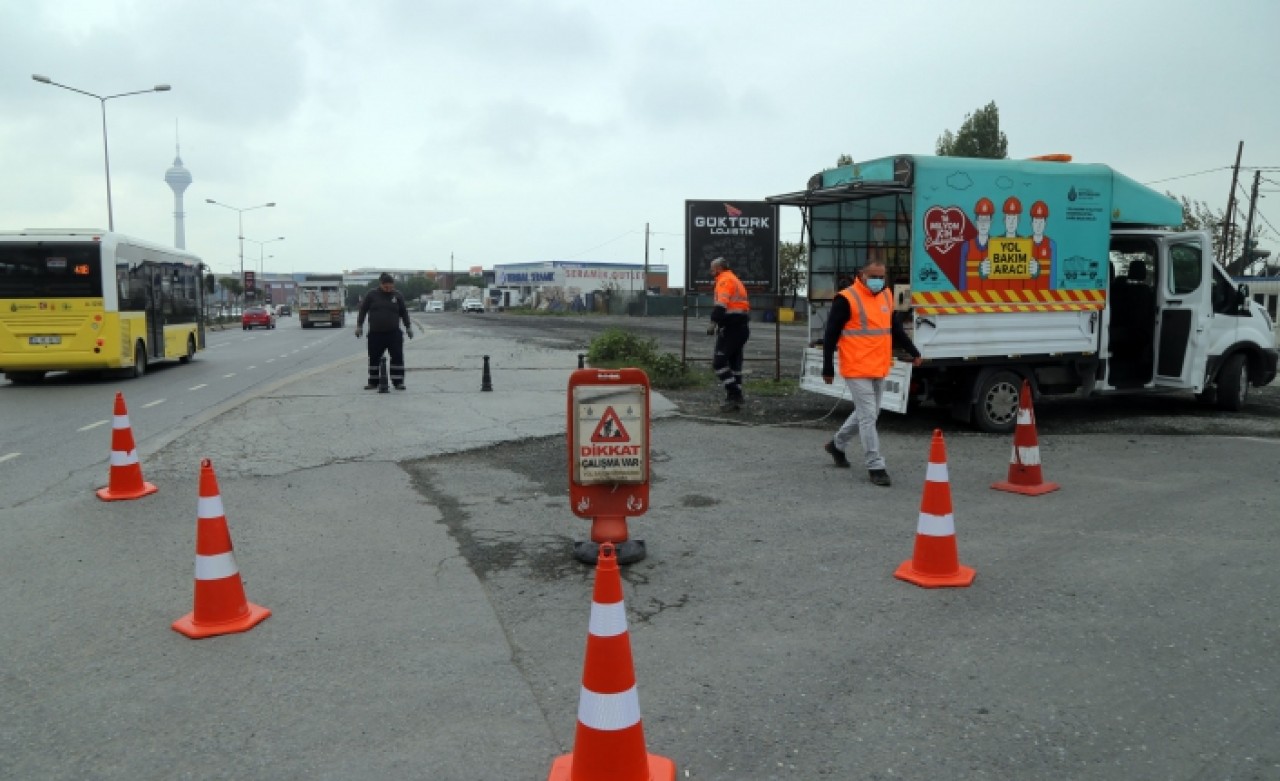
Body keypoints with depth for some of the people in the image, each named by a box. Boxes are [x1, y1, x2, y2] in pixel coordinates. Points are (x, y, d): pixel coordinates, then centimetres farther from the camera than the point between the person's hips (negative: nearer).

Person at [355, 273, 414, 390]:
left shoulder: (397, 295, 5)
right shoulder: (371, 295, 2)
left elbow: (404, 312, 11)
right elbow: (363, 310, 6)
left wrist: (408, 327, 11)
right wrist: (359, 326, 3)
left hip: (394, 333, 0)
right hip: (375, 333, 0)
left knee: (397, 357, -6)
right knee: (374, 358, 6)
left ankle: (398, 381, 0)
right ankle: (373, 382, 17)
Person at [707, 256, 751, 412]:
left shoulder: (725, 280, -8)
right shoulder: (734, 279, 23)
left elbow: (722, 303, -23)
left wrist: (714, 323, -29)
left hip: (731, 327, -10)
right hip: (742, 327, 10)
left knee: (719, 362, -10)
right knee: (734, 363, 13)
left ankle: (734, 395, -14)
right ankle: (736, 399, 15)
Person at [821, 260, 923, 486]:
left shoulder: (886, 296, 11)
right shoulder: (846, 299, -12)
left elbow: (896, 328, 23)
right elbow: (830, 335, -10)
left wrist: (913, 352, 18)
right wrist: (828, 369, -10)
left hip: (879, 369, 8)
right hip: (857, 370, -8)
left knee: (868, 413, 18)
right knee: (868, 416, -6)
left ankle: (837, 444, 38)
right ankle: (875, 466, 1)